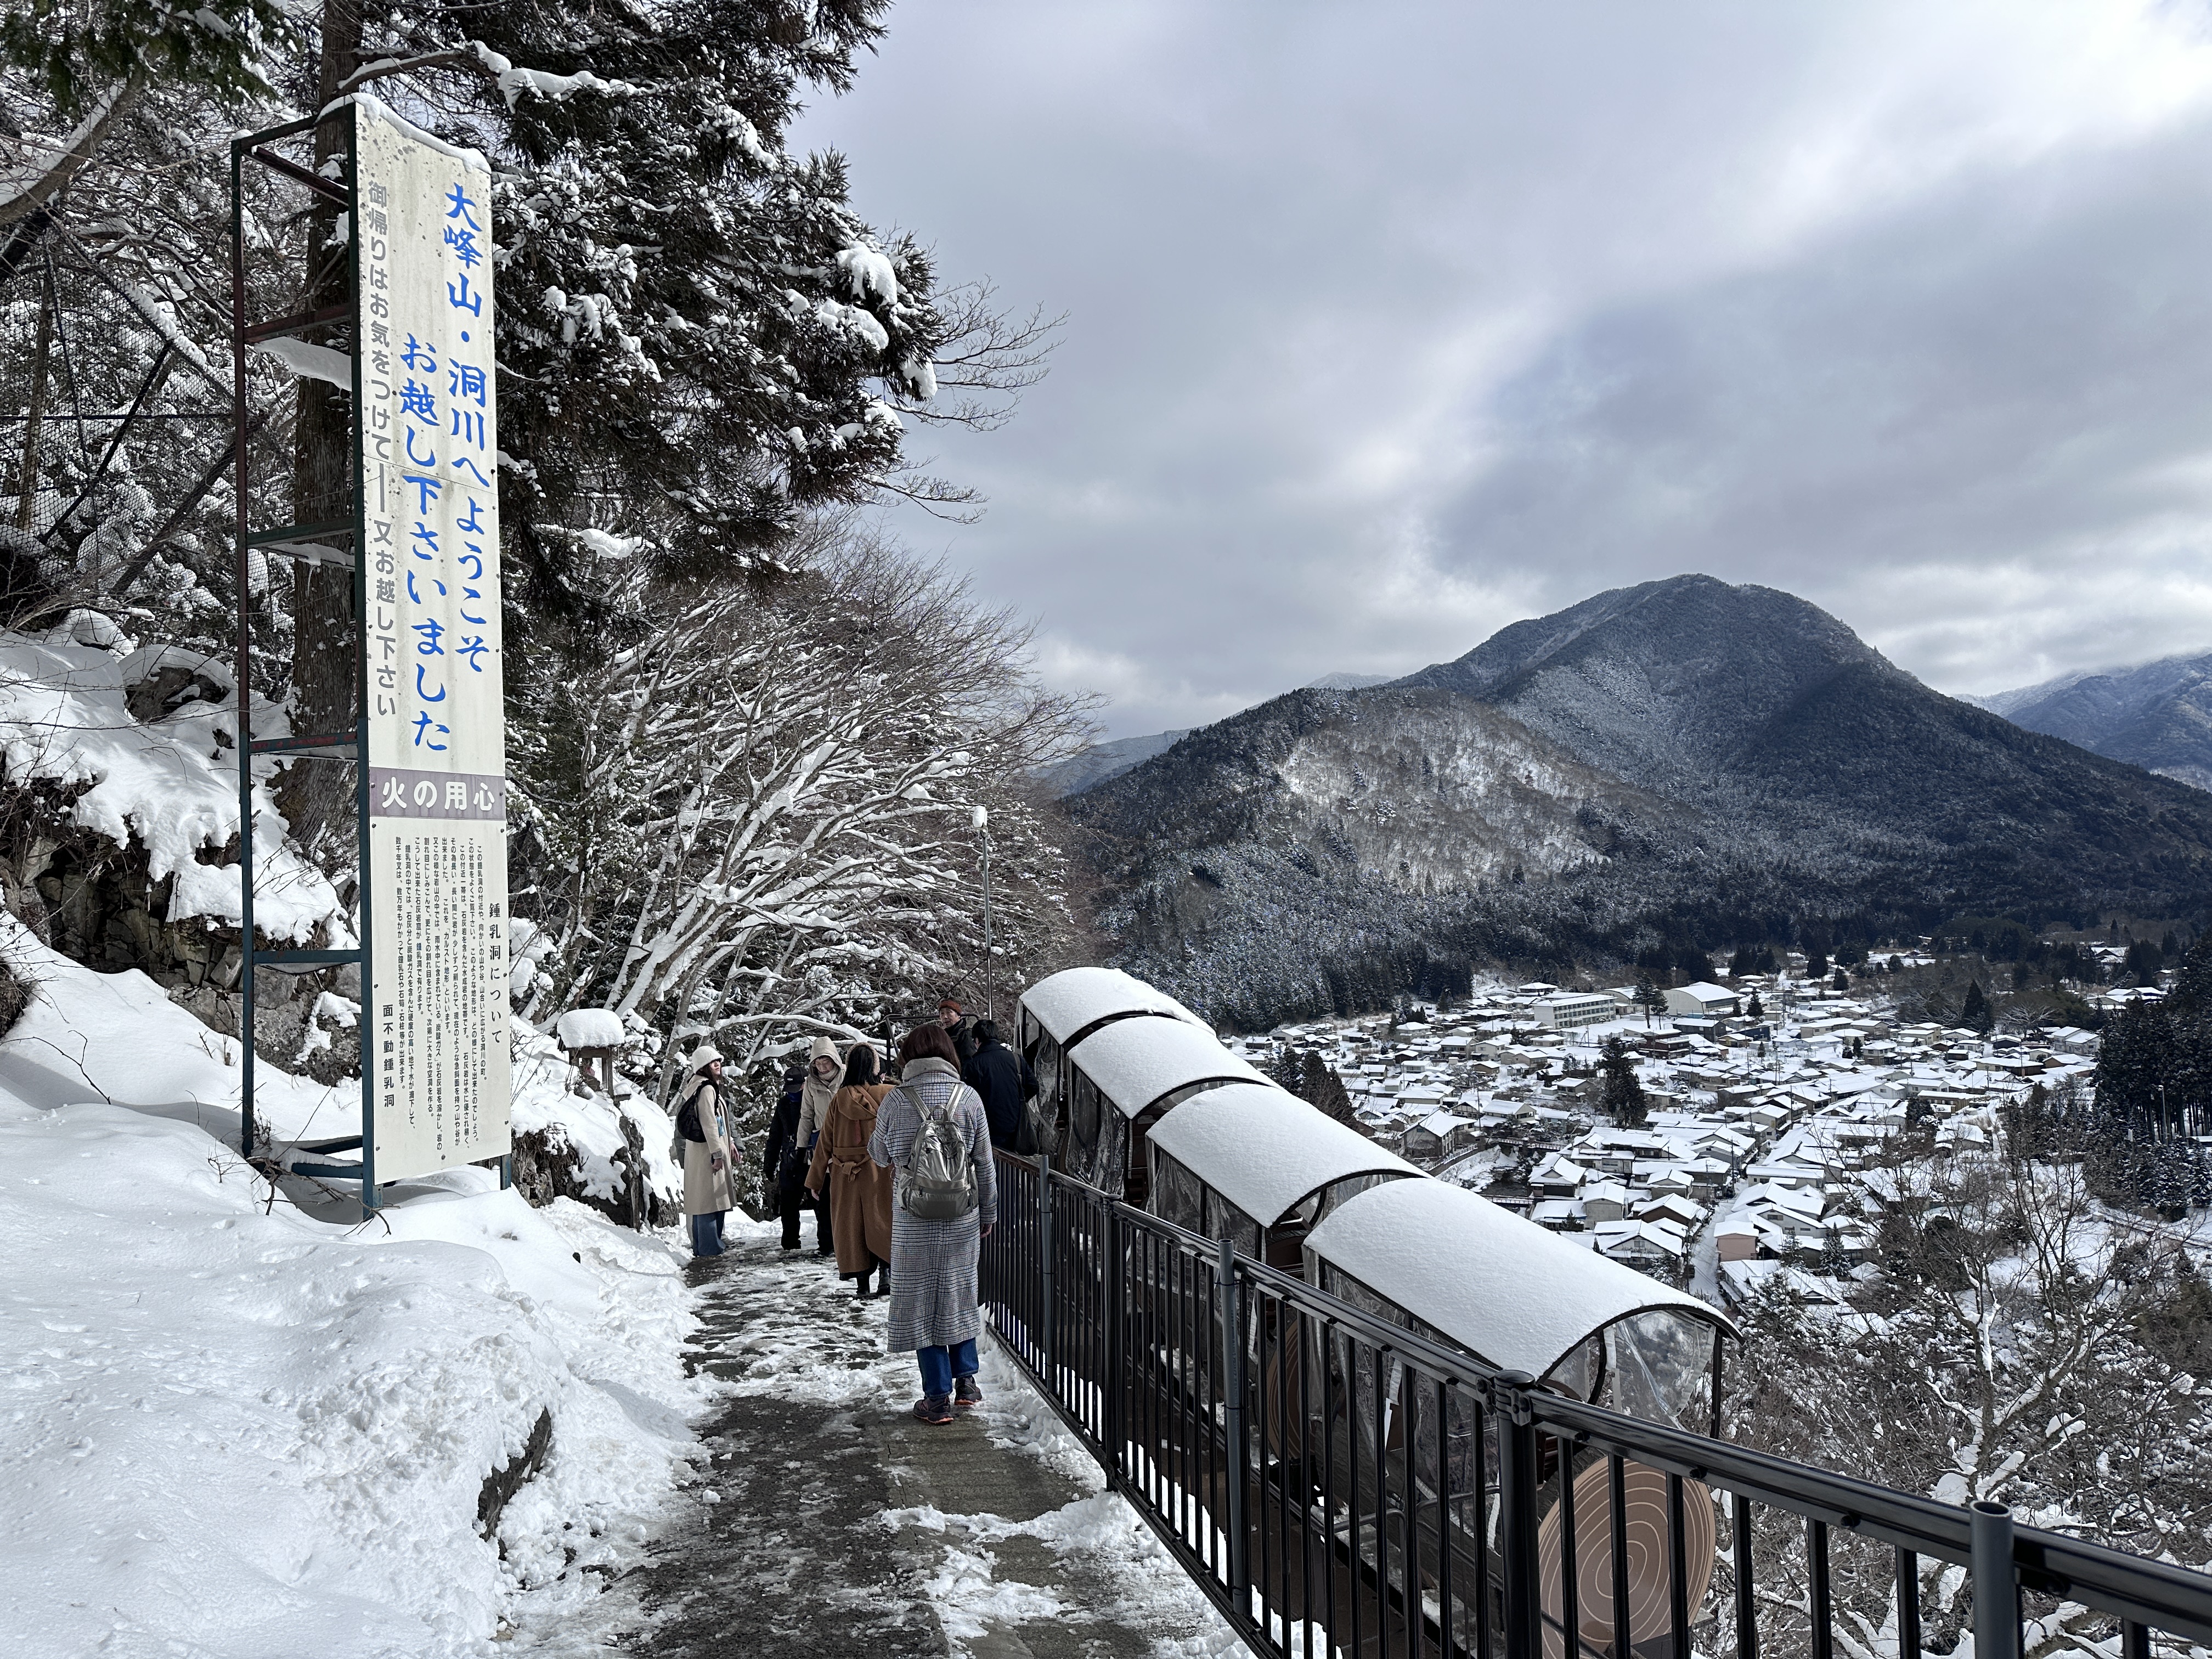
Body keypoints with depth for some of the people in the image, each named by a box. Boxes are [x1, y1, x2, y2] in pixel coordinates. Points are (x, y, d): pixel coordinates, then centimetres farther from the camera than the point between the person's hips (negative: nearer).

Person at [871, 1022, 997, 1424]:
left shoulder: (896, 1100, -8)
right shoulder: (968, 1097, -3)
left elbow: (881, 1155, 6)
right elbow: (985, 1163, 2)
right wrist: (989, 1212, 14)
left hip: (913, 1219, -2)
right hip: (962, 1216, 2)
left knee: (921, 1301, 7)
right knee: (959, 1293, 19)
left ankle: (938, 1398, 11)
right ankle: (966, 1381, 24)